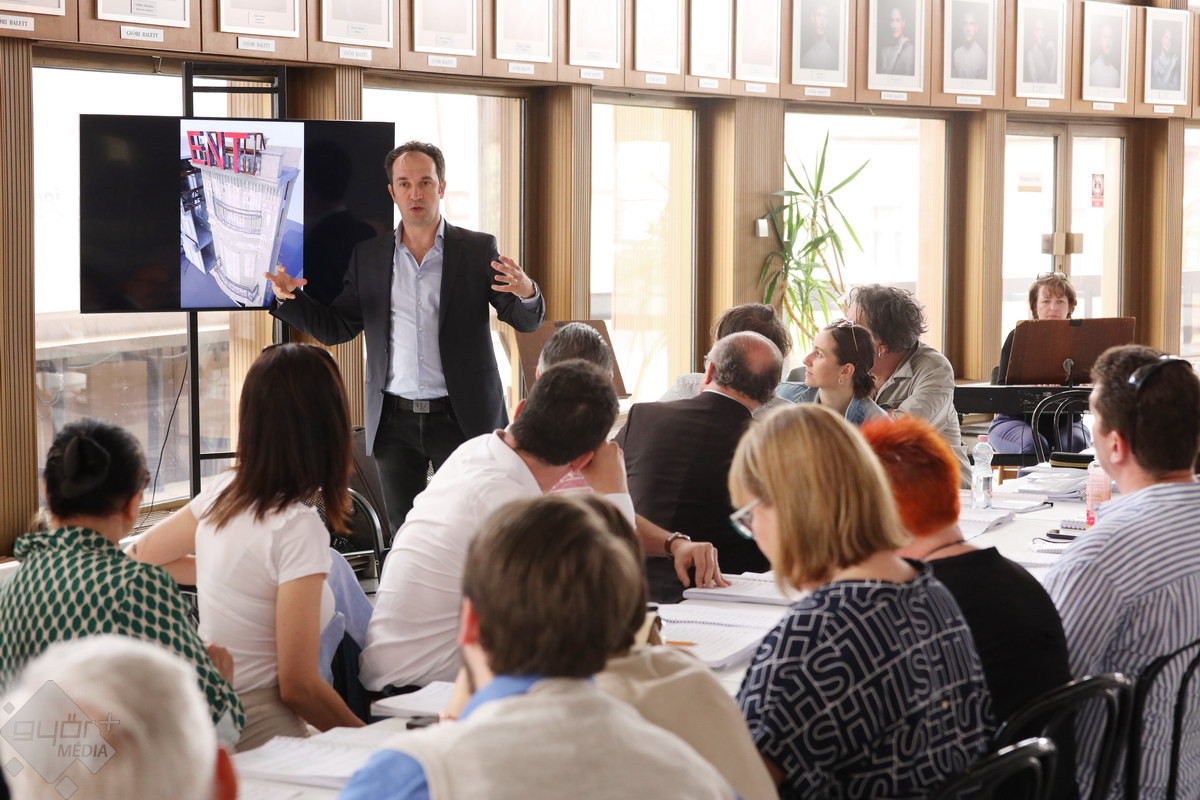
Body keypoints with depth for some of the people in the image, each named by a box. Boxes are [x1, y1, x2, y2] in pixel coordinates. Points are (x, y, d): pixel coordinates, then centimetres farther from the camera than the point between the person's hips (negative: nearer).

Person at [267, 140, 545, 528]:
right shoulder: (367, 255, 7)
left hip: (460, 418, -2)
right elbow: (336, 328, 10)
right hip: (394, 419, 2)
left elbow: (525, 321, -1)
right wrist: (289, 299, -8)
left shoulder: (477, 249, 1)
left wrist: (526, 294, -25)